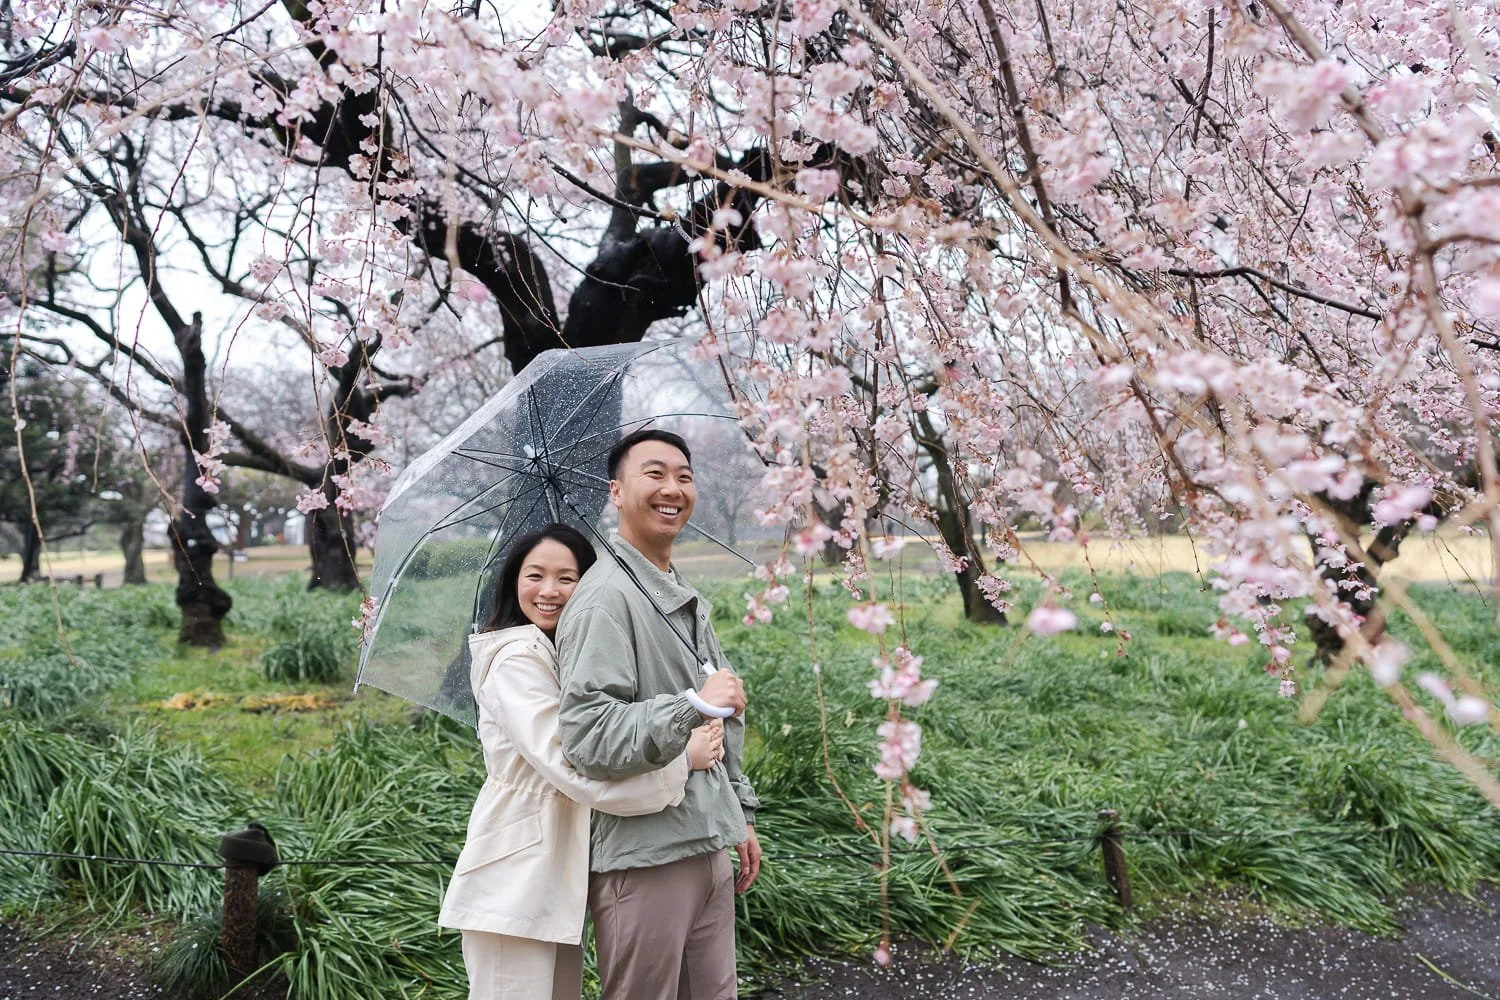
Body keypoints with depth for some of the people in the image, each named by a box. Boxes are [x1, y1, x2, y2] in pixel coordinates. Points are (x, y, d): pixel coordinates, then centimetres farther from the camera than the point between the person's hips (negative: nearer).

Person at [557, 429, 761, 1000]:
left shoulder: (689, 601, 15)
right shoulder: (607, 598, -14)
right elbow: (587, 739, -23)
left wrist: (742, 817, 22)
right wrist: (694, 706, -25)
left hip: (709, 846, 8)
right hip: (644, 860, -8)